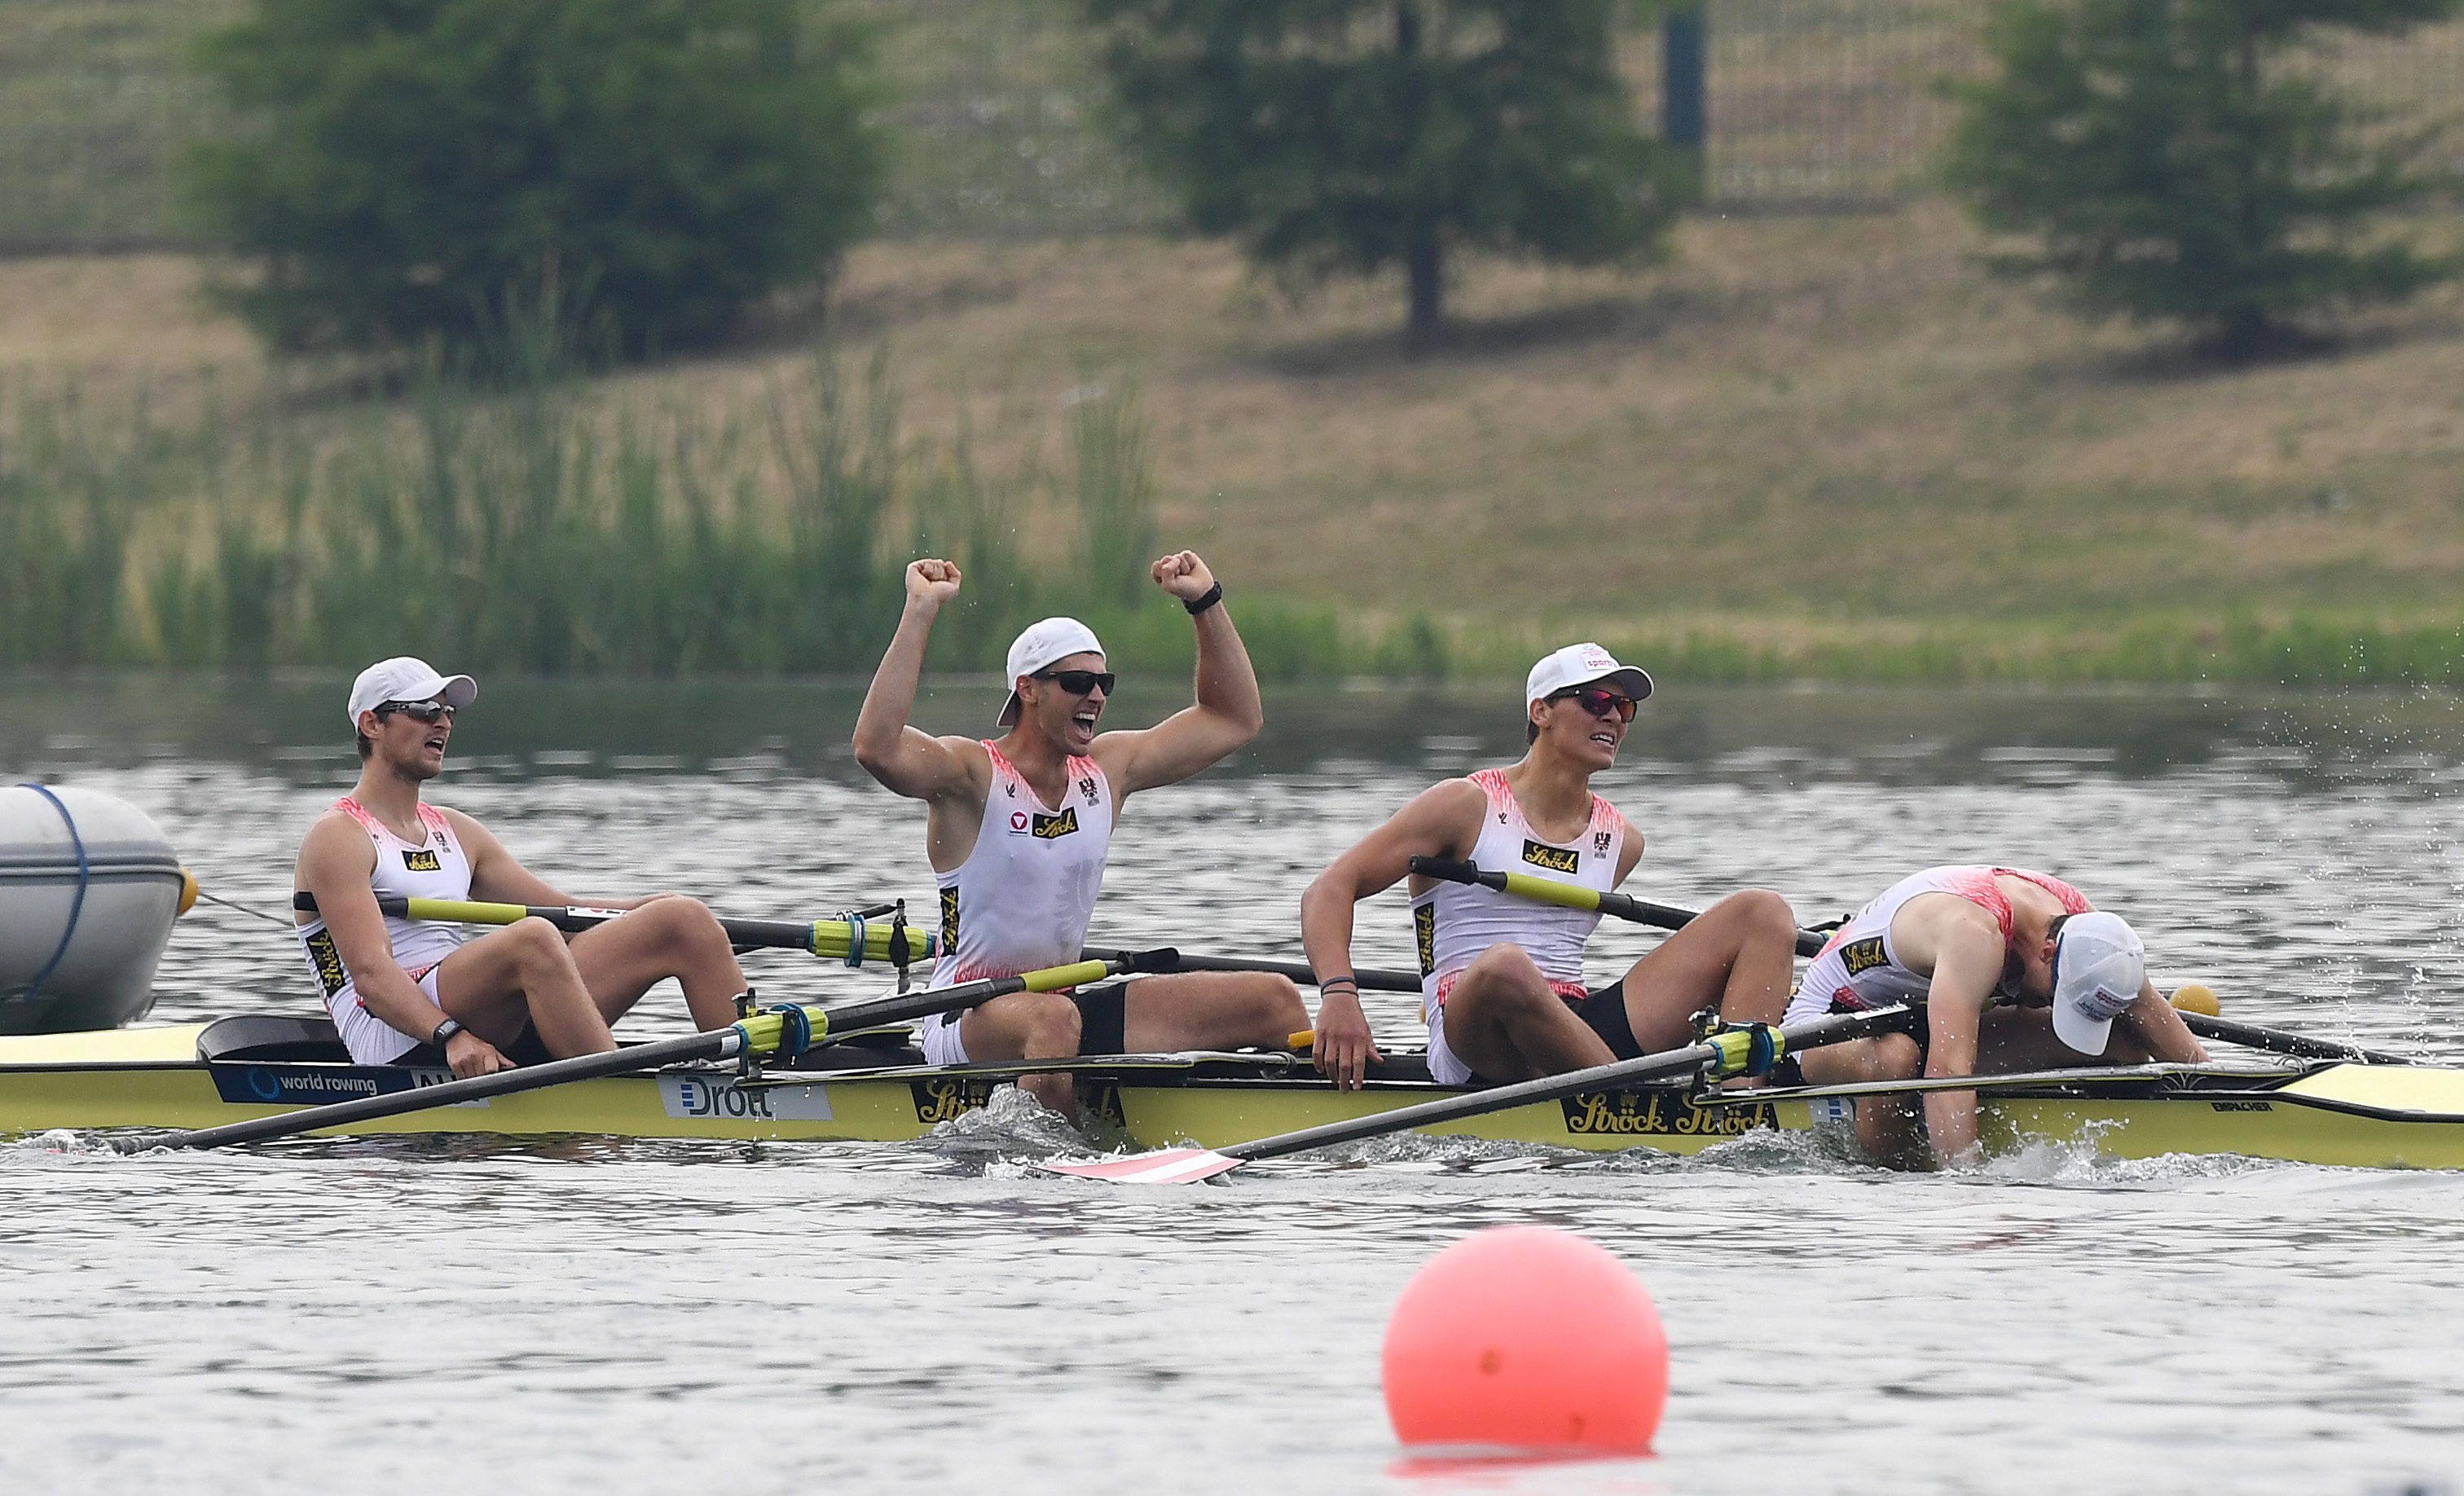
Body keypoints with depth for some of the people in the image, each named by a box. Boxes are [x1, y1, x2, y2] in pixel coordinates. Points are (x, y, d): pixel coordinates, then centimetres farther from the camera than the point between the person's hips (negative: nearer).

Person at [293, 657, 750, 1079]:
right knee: (532, 940, -37)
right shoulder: (338, 838, 0)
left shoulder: (455, 832, 25)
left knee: (686, 921, -2)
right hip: (401, 1042, -8)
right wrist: (451, 1037, -30)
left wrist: (648, 911, 5)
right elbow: (370, 972, -14)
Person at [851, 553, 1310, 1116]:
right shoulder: (971, 774, -10)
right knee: (1054, 1019, -44)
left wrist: (1206, 603, 11)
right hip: (966, 1022, -7)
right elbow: (877, 748, -32)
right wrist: (919, 613, -32)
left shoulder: (1107, 769, 9)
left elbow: (1237, 719, 20)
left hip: (1067, 1003, 7)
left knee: (1274, 1000, 1)